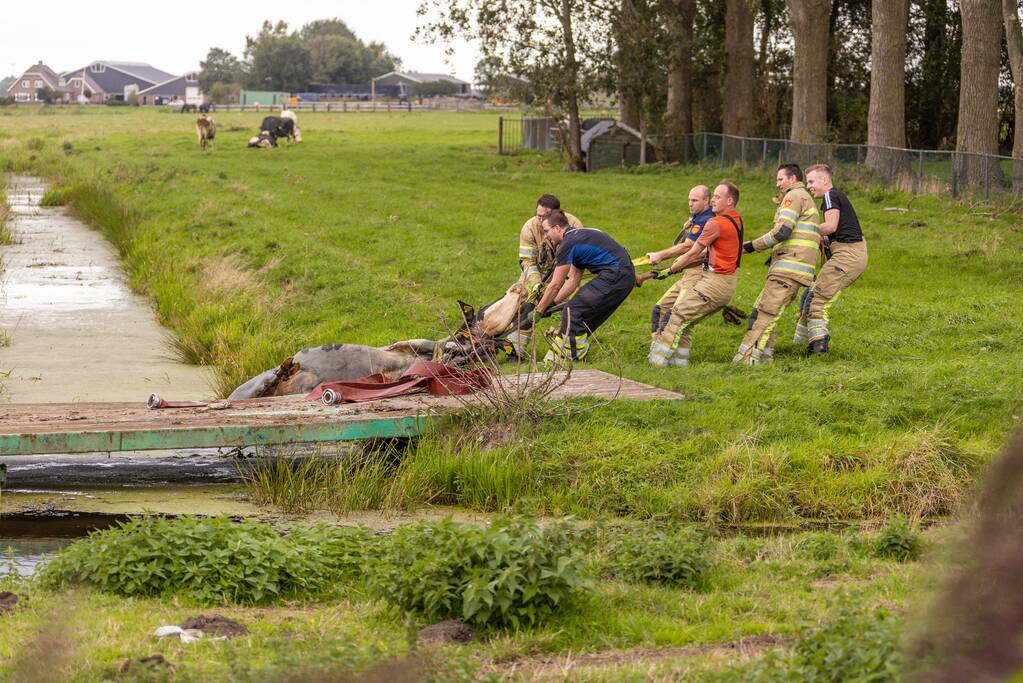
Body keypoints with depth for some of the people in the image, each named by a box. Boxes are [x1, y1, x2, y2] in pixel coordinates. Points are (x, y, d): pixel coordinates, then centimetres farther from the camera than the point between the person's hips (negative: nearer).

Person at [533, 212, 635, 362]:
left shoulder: (568, 244, -9)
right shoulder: (578, 236, 22)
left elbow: (555, 285, -5)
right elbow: (574, 280, 24)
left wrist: (538, 311, 5)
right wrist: (551, 303, 24)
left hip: (614, 277, -10)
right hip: (626, 276, 10)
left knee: (573, 311, -6)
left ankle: (574, 358, 0)